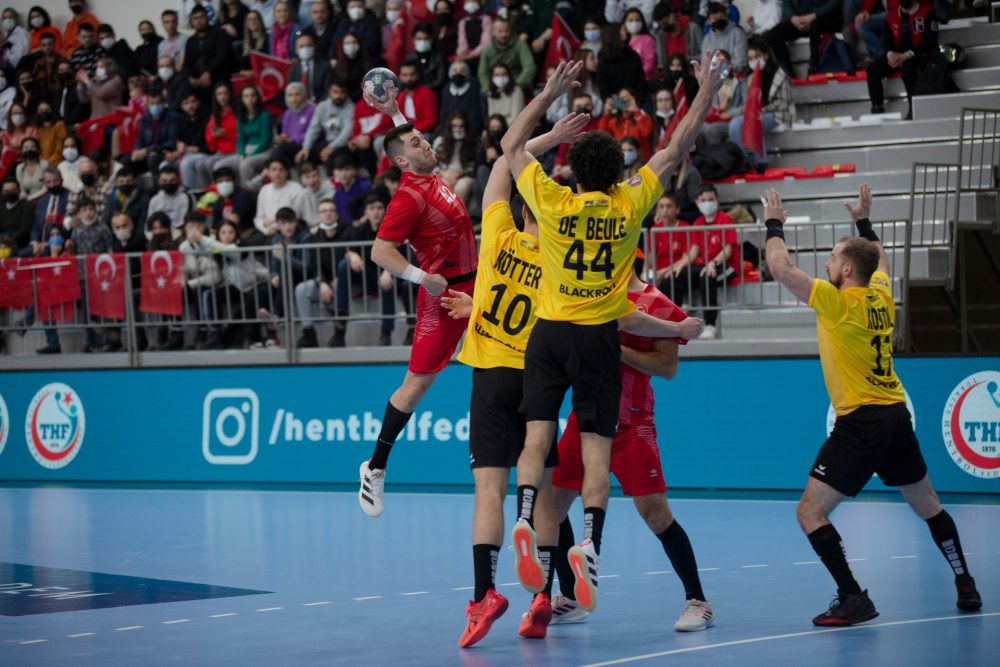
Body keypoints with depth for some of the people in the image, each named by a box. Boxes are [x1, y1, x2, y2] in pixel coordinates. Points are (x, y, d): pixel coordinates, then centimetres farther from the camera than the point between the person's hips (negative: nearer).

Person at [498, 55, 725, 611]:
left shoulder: (553, 203, -5)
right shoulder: (630, 204, -4)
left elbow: (511, 146, 9)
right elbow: (676, 151, 7)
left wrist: (552, 92, 13)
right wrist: (707, 93, 17)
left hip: (550, 332, 0)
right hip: (599, 337, 0)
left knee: (538, 435, -1)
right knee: (597, 446, -1)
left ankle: (526, 521, -22)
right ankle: (591, 543, -16)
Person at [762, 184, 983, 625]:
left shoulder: (839, 302, -12)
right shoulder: (882, 297, 7)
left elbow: (780, 267, -12)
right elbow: (880, 259, 31)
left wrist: (775, 225, 2)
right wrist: (863, 222, 39)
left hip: (861, 422, -8)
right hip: (897, 416, 8)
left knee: (810, 512, -7)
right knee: (927, 505, 21)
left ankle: (853, 599, -15)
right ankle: (966, 587, 27)